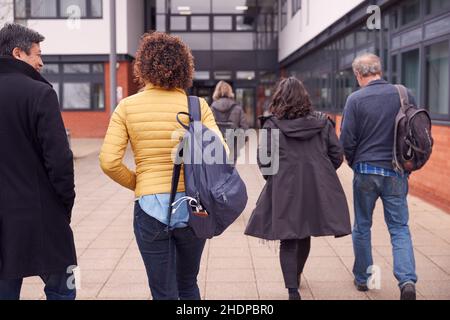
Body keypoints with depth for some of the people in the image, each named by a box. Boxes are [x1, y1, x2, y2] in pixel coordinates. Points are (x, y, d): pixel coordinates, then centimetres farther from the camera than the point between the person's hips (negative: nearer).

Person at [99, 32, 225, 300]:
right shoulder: (198, 106, -4)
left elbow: (109, 162, -8)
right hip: (190, 207, 1)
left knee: (164, 293, 11)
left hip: (150, 208, -1)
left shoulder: (127, 107, -3)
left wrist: (137, 184, 8)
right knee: (188, 285, 23)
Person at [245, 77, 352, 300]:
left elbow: (264, 159, -9)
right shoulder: (322, 122, 4)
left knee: (288, 241, 5)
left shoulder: (272, 125, -5)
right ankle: (296, 276, 43)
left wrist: (273, 179, 8)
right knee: (305, 236, 21)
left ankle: (293, 289, -3)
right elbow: (337, 154, 4)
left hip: (284, 190, -3)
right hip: (317, 189, 4)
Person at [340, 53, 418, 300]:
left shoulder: (356, 99, -9)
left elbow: (347, 141, -9)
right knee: (399, 227, 9)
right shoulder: (404, 95, -1)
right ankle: (407, 280, -8)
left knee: (362, 227, 14)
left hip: (366, 172, -2)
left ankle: (362, 278, 25)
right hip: (397, 173, 2)